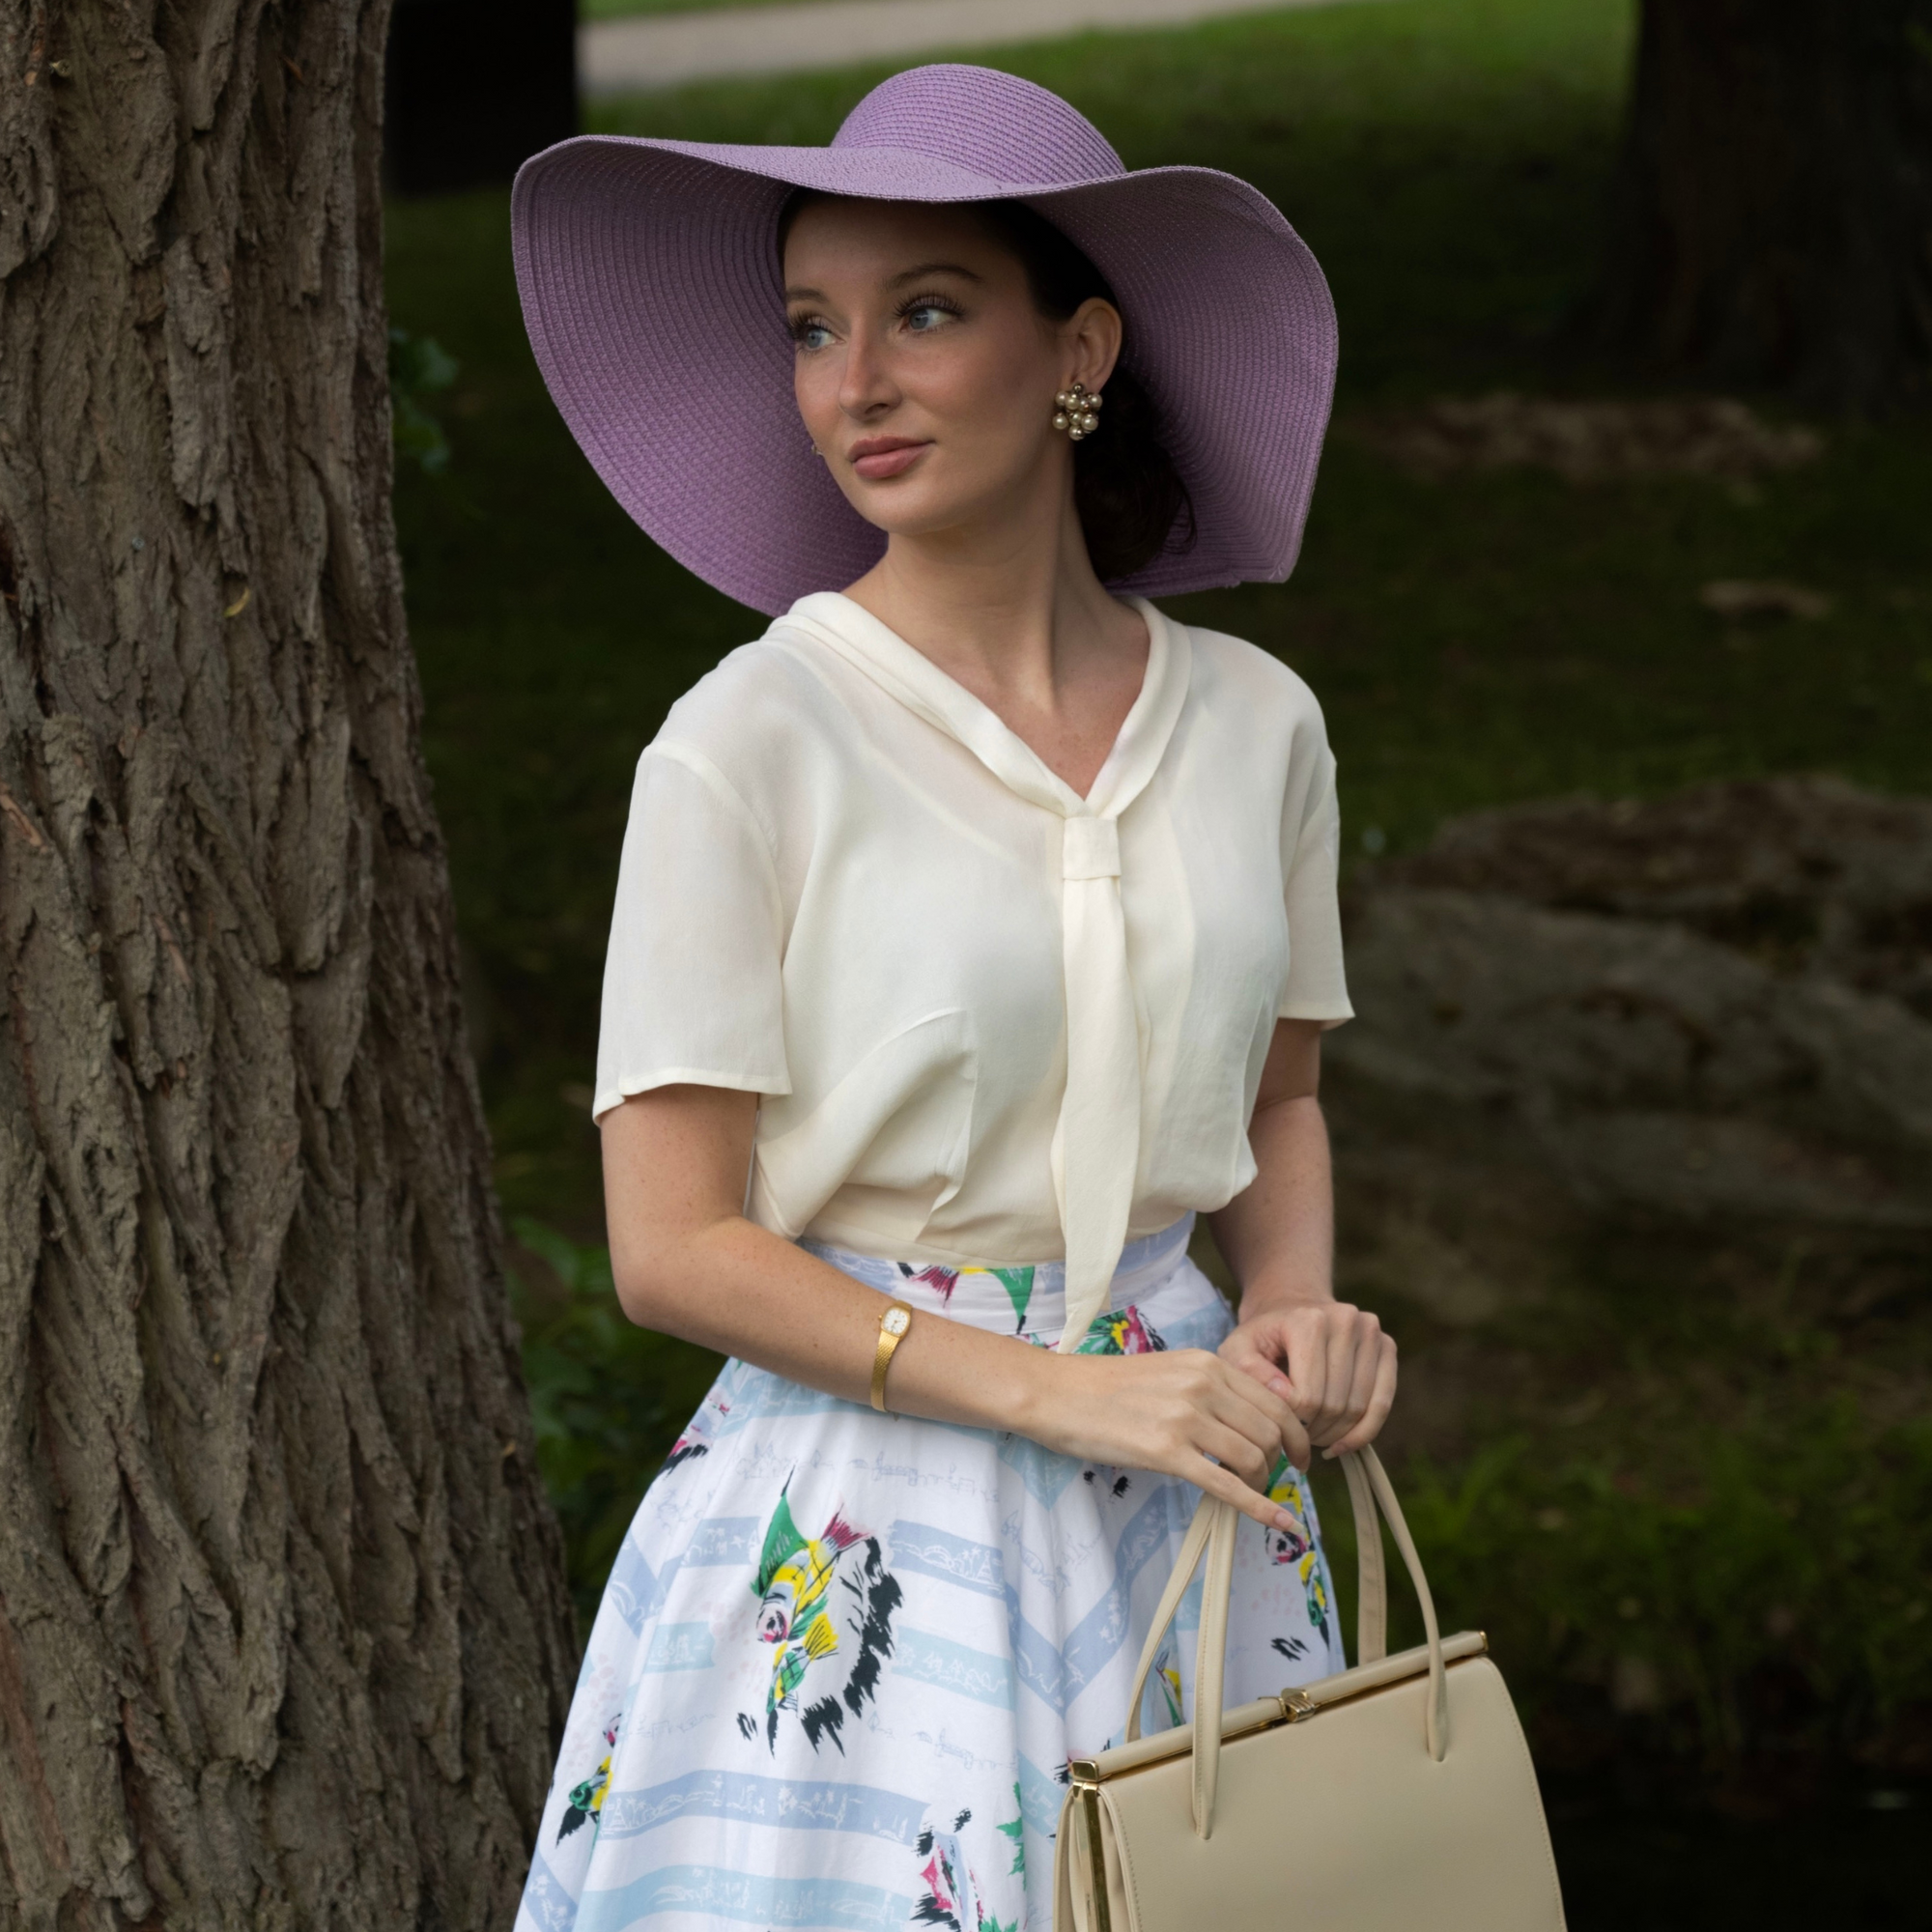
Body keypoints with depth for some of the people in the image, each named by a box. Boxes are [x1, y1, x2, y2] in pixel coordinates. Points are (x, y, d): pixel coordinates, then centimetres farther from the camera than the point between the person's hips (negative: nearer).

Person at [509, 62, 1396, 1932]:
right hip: (866, 1498, -4)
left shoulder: (1254, 724, 3)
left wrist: (1292, 1310, -3)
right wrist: (1063, 1392, -17)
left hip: (1189, 1511, 4)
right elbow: (674, 1247, -11)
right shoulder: (750, 746, -10)